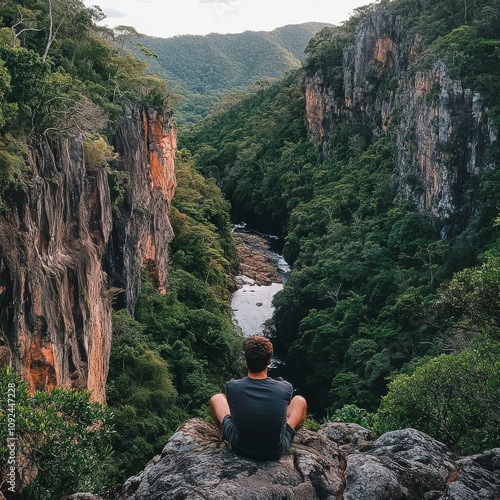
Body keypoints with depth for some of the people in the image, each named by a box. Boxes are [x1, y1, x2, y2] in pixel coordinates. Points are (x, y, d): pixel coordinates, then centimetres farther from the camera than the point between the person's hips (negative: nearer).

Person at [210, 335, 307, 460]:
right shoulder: (285, 388, -21)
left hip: (239, 449, 0)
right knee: (300, 401, 17)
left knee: (216, 399, 17)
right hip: (276, 451, 0)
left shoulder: (232, 387, -21)